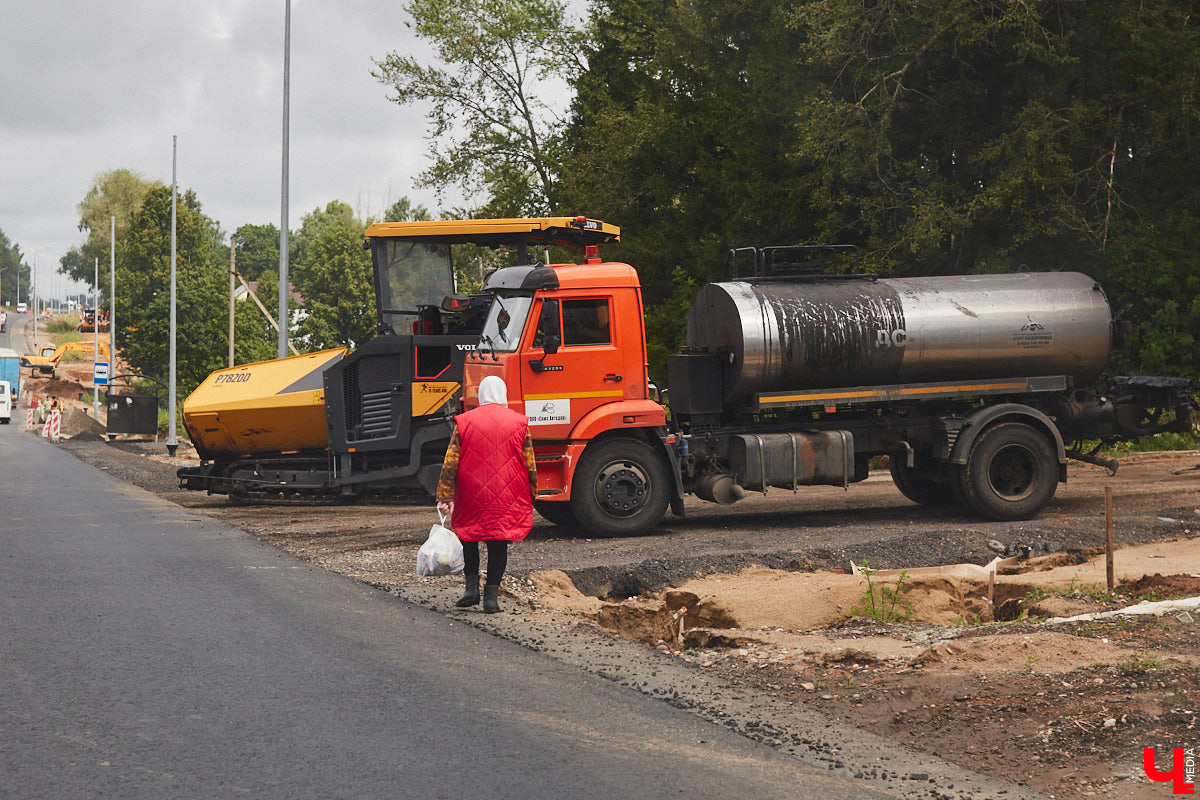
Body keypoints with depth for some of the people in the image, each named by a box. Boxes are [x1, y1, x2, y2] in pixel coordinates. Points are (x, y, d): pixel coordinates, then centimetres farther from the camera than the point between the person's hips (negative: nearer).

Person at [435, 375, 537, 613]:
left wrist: (445, 497, -2)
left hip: (471, 495, 0)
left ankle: (472, 587, 9)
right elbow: (530, 467, 4)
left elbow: (450, 463, -3)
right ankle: (491, 595, 2)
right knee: (498, 544, 5)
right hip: (507, 499, 0)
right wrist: (530, 497, 14)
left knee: (469, 538, 17)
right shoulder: (519, 423, 1)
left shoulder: (465, 422, 0)